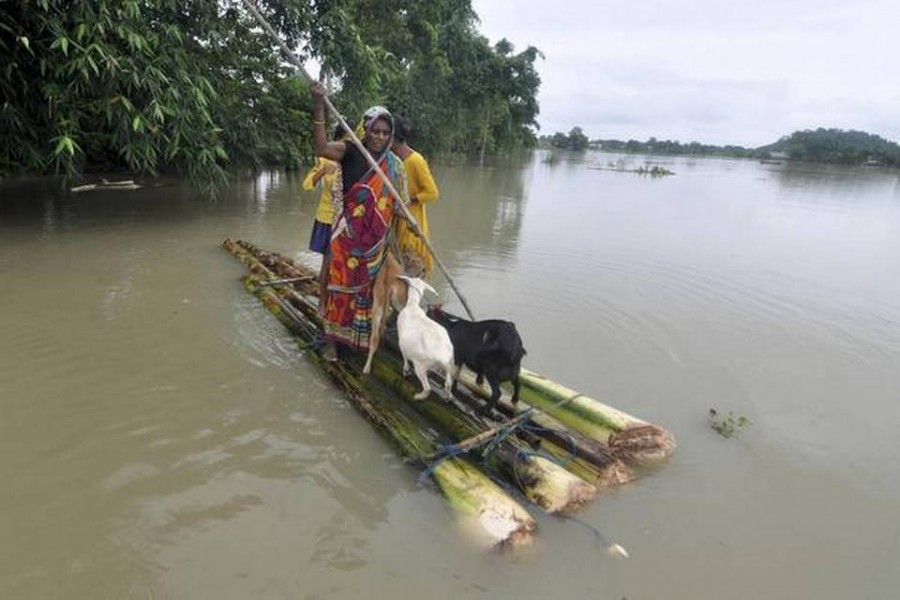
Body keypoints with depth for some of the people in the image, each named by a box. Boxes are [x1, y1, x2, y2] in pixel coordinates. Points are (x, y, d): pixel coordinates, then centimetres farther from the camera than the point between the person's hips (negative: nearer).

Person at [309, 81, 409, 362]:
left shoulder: (393, 164, 1)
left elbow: (399, 200, 5)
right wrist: (318, 106, -37)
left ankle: (364, 334, 32)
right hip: (347, 233, -3)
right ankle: (332, 338, 16)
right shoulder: (350, 152, -8)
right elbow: (322, 148, -28)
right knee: (341, 282, 3)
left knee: (368, 284, 15)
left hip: (376, 237, 3)